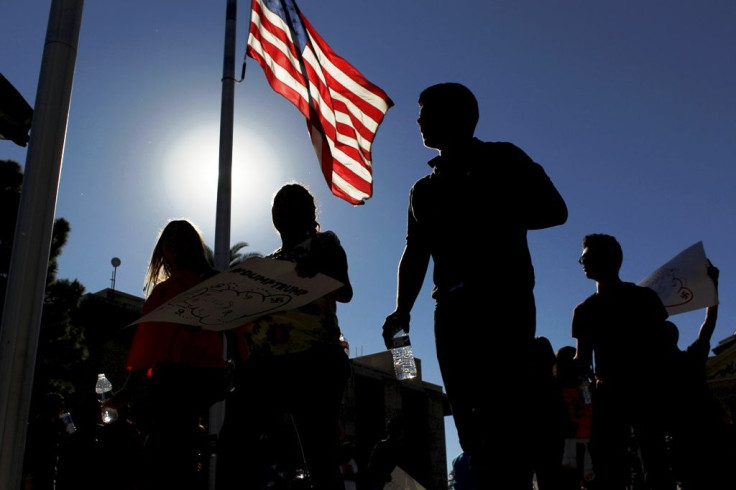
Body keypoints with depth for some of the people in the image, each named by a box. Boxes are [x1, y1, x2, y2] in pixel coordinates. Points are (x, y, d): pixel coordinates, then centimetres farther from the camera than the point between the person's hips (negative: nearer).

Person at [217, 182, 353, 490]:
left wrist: (320, 268, -23)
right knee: (233, 448, -9)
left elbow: (345, 293, -2)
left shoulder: (323, 243, 13)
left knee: (321, 461, -11)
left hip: (312, 362, -5)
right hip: (264, 363, 5)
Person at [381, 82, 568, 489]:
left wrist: (491, 220, -12)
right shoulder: (424, 189, 22)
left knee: (501, 415, -16)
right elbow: (414, 255, 17)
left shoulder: (502, 160, 9)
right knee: (471, 422, 2)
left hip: (504, 302, -5)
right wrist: (402, 310, 1)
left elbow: (554, 210, -1)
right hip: (452, 311, 5)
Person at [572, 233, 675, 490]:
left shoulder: (643, 297, 8)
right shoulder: (584, 310, 15)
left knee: (654, 462, -10)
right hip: (607, 395, 3)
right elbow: (582, 360, 12)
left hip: (645, 392, -3)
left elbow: (660, 347, 5)